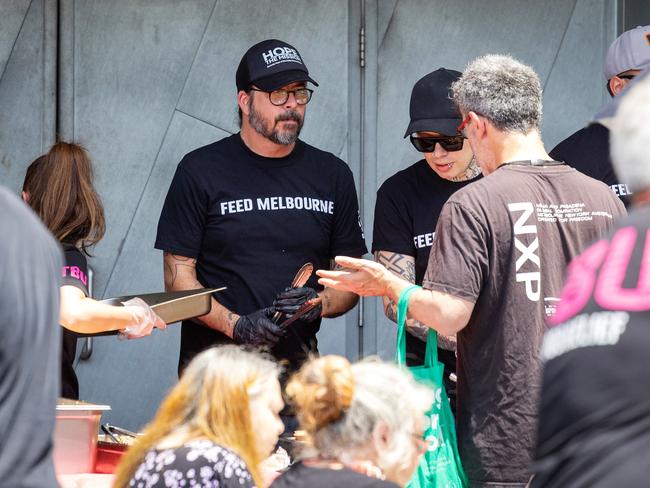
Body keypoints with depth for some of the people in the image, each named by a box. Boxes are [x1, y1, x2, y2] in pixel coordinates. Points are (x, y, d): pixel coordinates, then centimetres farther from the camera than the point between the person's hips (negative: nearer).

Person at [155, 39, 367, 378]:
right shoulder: (201, 170, 3)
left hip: (298, 367, 3)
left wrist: (319, 303, -6)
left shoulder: (332, 174, 14)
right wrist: (237, 326, -15)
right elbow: (178, 277, 0)